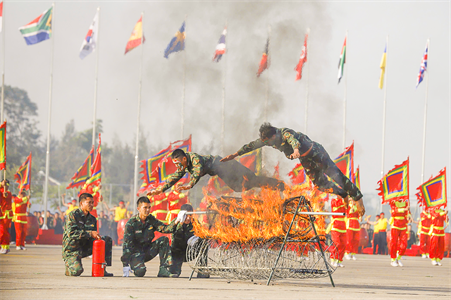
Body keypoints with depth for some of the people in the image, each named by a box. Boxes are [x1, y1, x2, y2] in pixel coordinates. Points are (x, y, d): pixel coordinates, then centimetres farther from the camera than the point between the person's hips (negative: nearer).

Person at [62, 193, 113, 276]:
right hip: (72, 250, -7)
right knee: (77, 271, -32)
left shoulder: (92, 219, 10)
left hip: (85, 248, 7)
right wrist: (90, 233, -28)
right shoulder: (73, 215, -11)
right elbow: (71, 233, -24)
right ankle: (69, 263, 6)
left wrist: (97, 237, -10)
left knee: (108, 240, -4)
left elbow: (94, 238, 15)